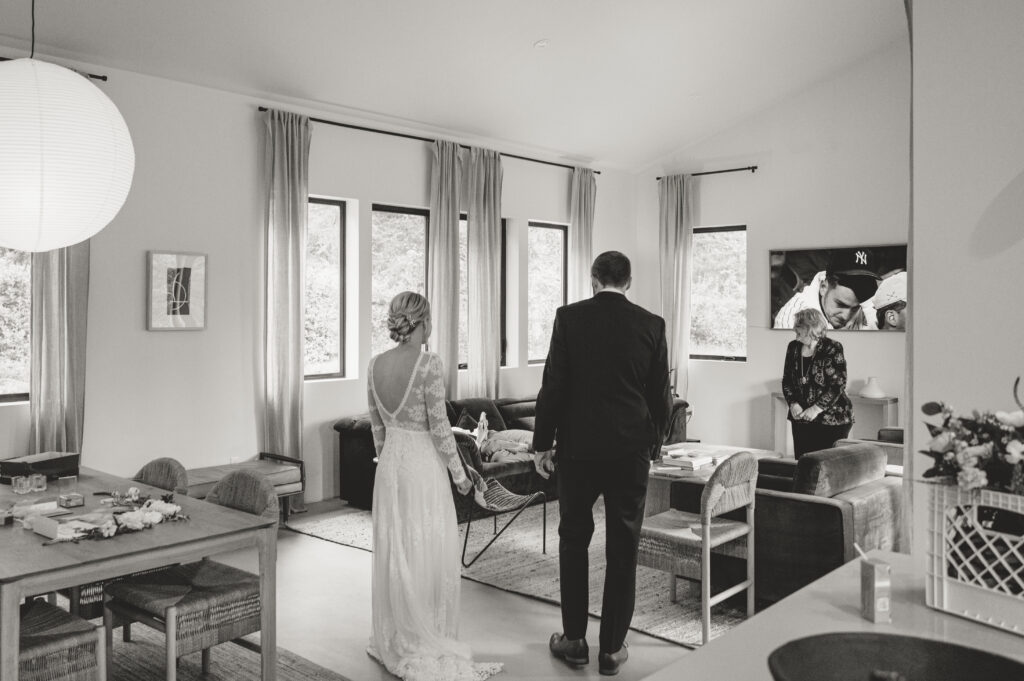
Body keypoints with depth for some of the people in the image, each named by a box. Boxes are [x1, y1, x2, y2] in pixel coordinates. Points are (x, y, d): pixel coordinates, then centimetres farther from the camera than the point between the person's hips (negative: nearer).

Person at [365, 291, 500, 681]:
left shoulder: (376, 365, 2)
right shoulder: (428, 363, -17)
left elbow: (377, 426, 10)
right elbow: (439, 428, -16)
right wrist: (460, 474, -5)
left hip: (390, 466, 6)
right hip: (423, 466, -6)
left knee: (393, 554, 16)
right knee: (427, 557, 4)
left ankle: (393, 643, 28)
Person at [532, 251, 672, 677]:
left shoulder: (569, 318, -6)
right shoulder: (651, 324, -1)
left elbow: (552, 386, -6)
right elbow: (661, 395, 3)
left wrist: (542, 443, 3)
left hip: (578, 446, -1)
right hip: (631, 449, 1)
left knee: (573, 542, 14)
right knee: (623, 550, 9)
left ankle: (574, 640, 20)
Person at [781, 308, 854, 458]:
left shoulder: (832, 349, -11)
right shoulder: (794, 347, 6)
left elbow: (838, 385, -15)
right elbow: (786, 380, 10)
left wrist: (817, 408, -18)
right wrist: (793, 403, -6)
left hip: (832, 420, -5)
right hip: (801, 419, 5)